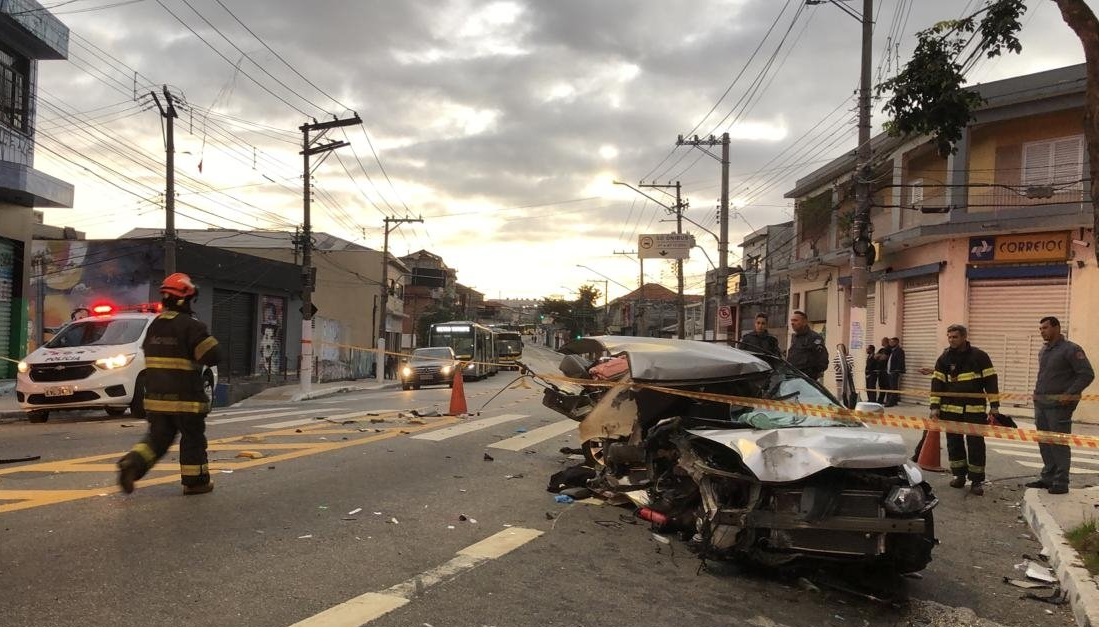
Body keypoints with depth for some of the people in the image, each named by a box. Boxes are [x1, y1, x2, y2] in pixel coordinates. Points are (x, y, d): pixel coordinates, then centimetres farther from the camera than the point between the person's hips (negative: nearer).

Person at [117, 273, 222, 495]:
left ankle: (132, 463, -4)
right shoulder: (190, 326, -15)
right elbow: (213, 356, -18)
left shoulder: (154, 326, 10)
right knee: (193, 439, 7)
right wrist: (207, 339, 1)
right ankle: (195, 481, 14)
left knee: (157, 436, 16)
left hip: (156, 396, 7)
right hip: (185, 398, -6)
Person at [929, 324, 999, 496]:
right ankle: (959, 475, 21)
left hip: (975, 410, -2)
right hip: (951, 409, 3)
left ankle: (977, 480, 7)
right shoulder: (944, 358, 3)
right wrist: (935, 407, -4)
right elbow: (937, 383, 2)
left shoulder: (979, 356, -3)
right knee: (954, 443, 8)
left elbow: (991, 380, -2)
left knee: (975, 444, -1)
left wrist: (994, 406, -6)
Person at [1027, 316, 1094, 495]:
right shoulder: (1043, 351, 15)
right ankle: (1048, 478, 20)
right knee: (1044, 443, 11)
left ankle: (1061, 482, 1)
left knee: (1059, 443, -5)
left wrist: (1070, 394, -18)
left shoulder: (1071, 349, -9)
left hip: (1059, 405, -8)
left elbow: (1087, 374, -13)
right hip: (1040, 404, 8)